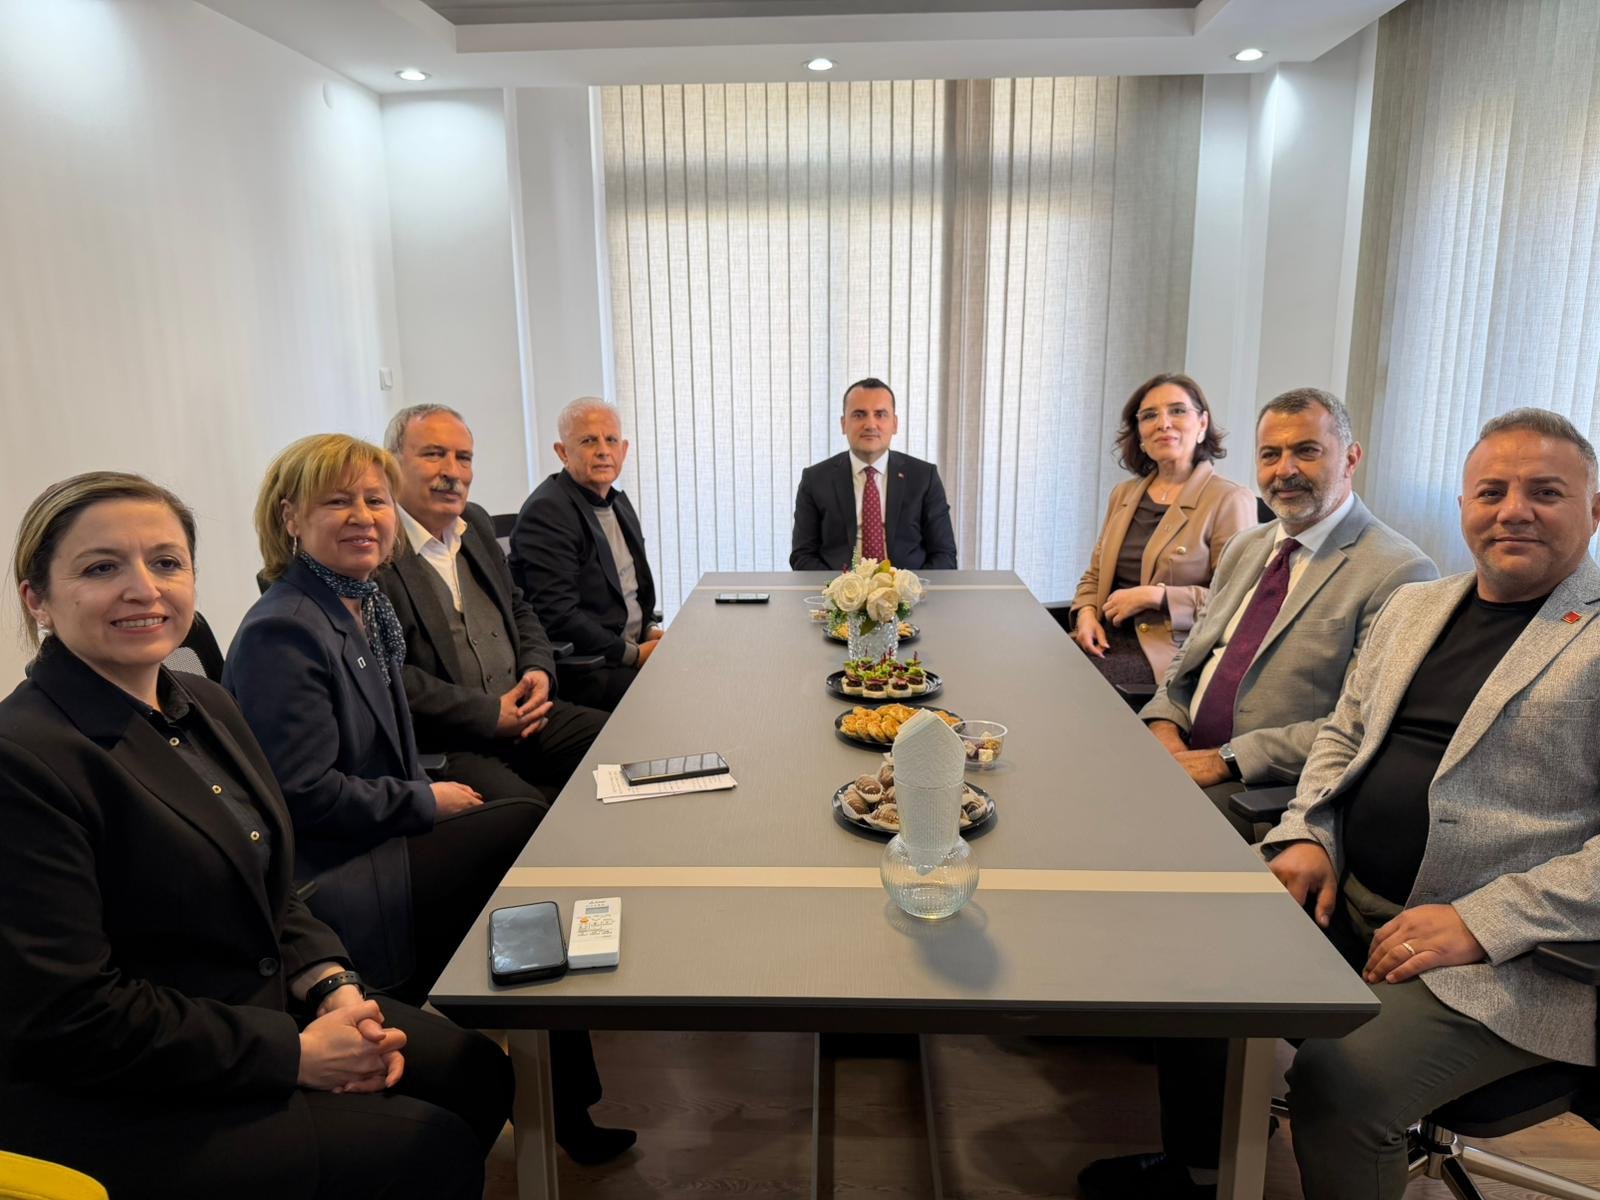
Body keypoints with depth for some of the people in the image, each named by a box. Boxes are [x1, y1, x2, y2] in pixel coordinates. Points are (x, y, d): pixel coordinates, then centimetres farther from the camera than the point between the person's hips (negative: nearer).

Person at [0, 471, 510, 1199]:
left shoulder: (202, 706, 4)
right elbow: (70, 1019, -23)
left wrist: (332, 988, -6)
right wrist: (296, 1052, -18)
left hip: (270, 1010, 8)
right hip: (118, 1111, -8)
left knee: (475, 1071, 6)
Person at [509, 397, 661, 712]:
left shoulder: (619, 502, 14)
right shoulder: (546, 512, -14)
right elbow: (558, 616, -21)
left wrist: (650, 629, 5)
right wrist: (634, 654, -17)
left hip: (634, 648, 9)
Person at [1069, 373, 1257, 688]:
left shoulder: (1230, 500, -3)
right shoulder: (1123, 494, 17)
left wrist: (1155, 596, -15)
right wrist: (1086, 613, -1)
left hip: (1169, 649, -5)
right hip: (1107, 636, 6)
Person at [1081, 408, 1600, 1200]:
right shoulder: (1411, 607, 14)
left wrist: (1483, 923, -21)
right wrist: (1307, 836, 2)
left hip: (1507, 958, -6)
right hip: (1343, 899, 7)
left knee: (1337, 1083, -25)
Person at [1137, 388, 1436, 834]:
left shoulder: (1398, 572, -10)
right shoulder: (1245, 548, 16)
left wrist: (1227, 759, -20)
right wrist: (1164, 727, -3)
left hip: (1275, 790, -7)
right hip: (1184, 758, 7)